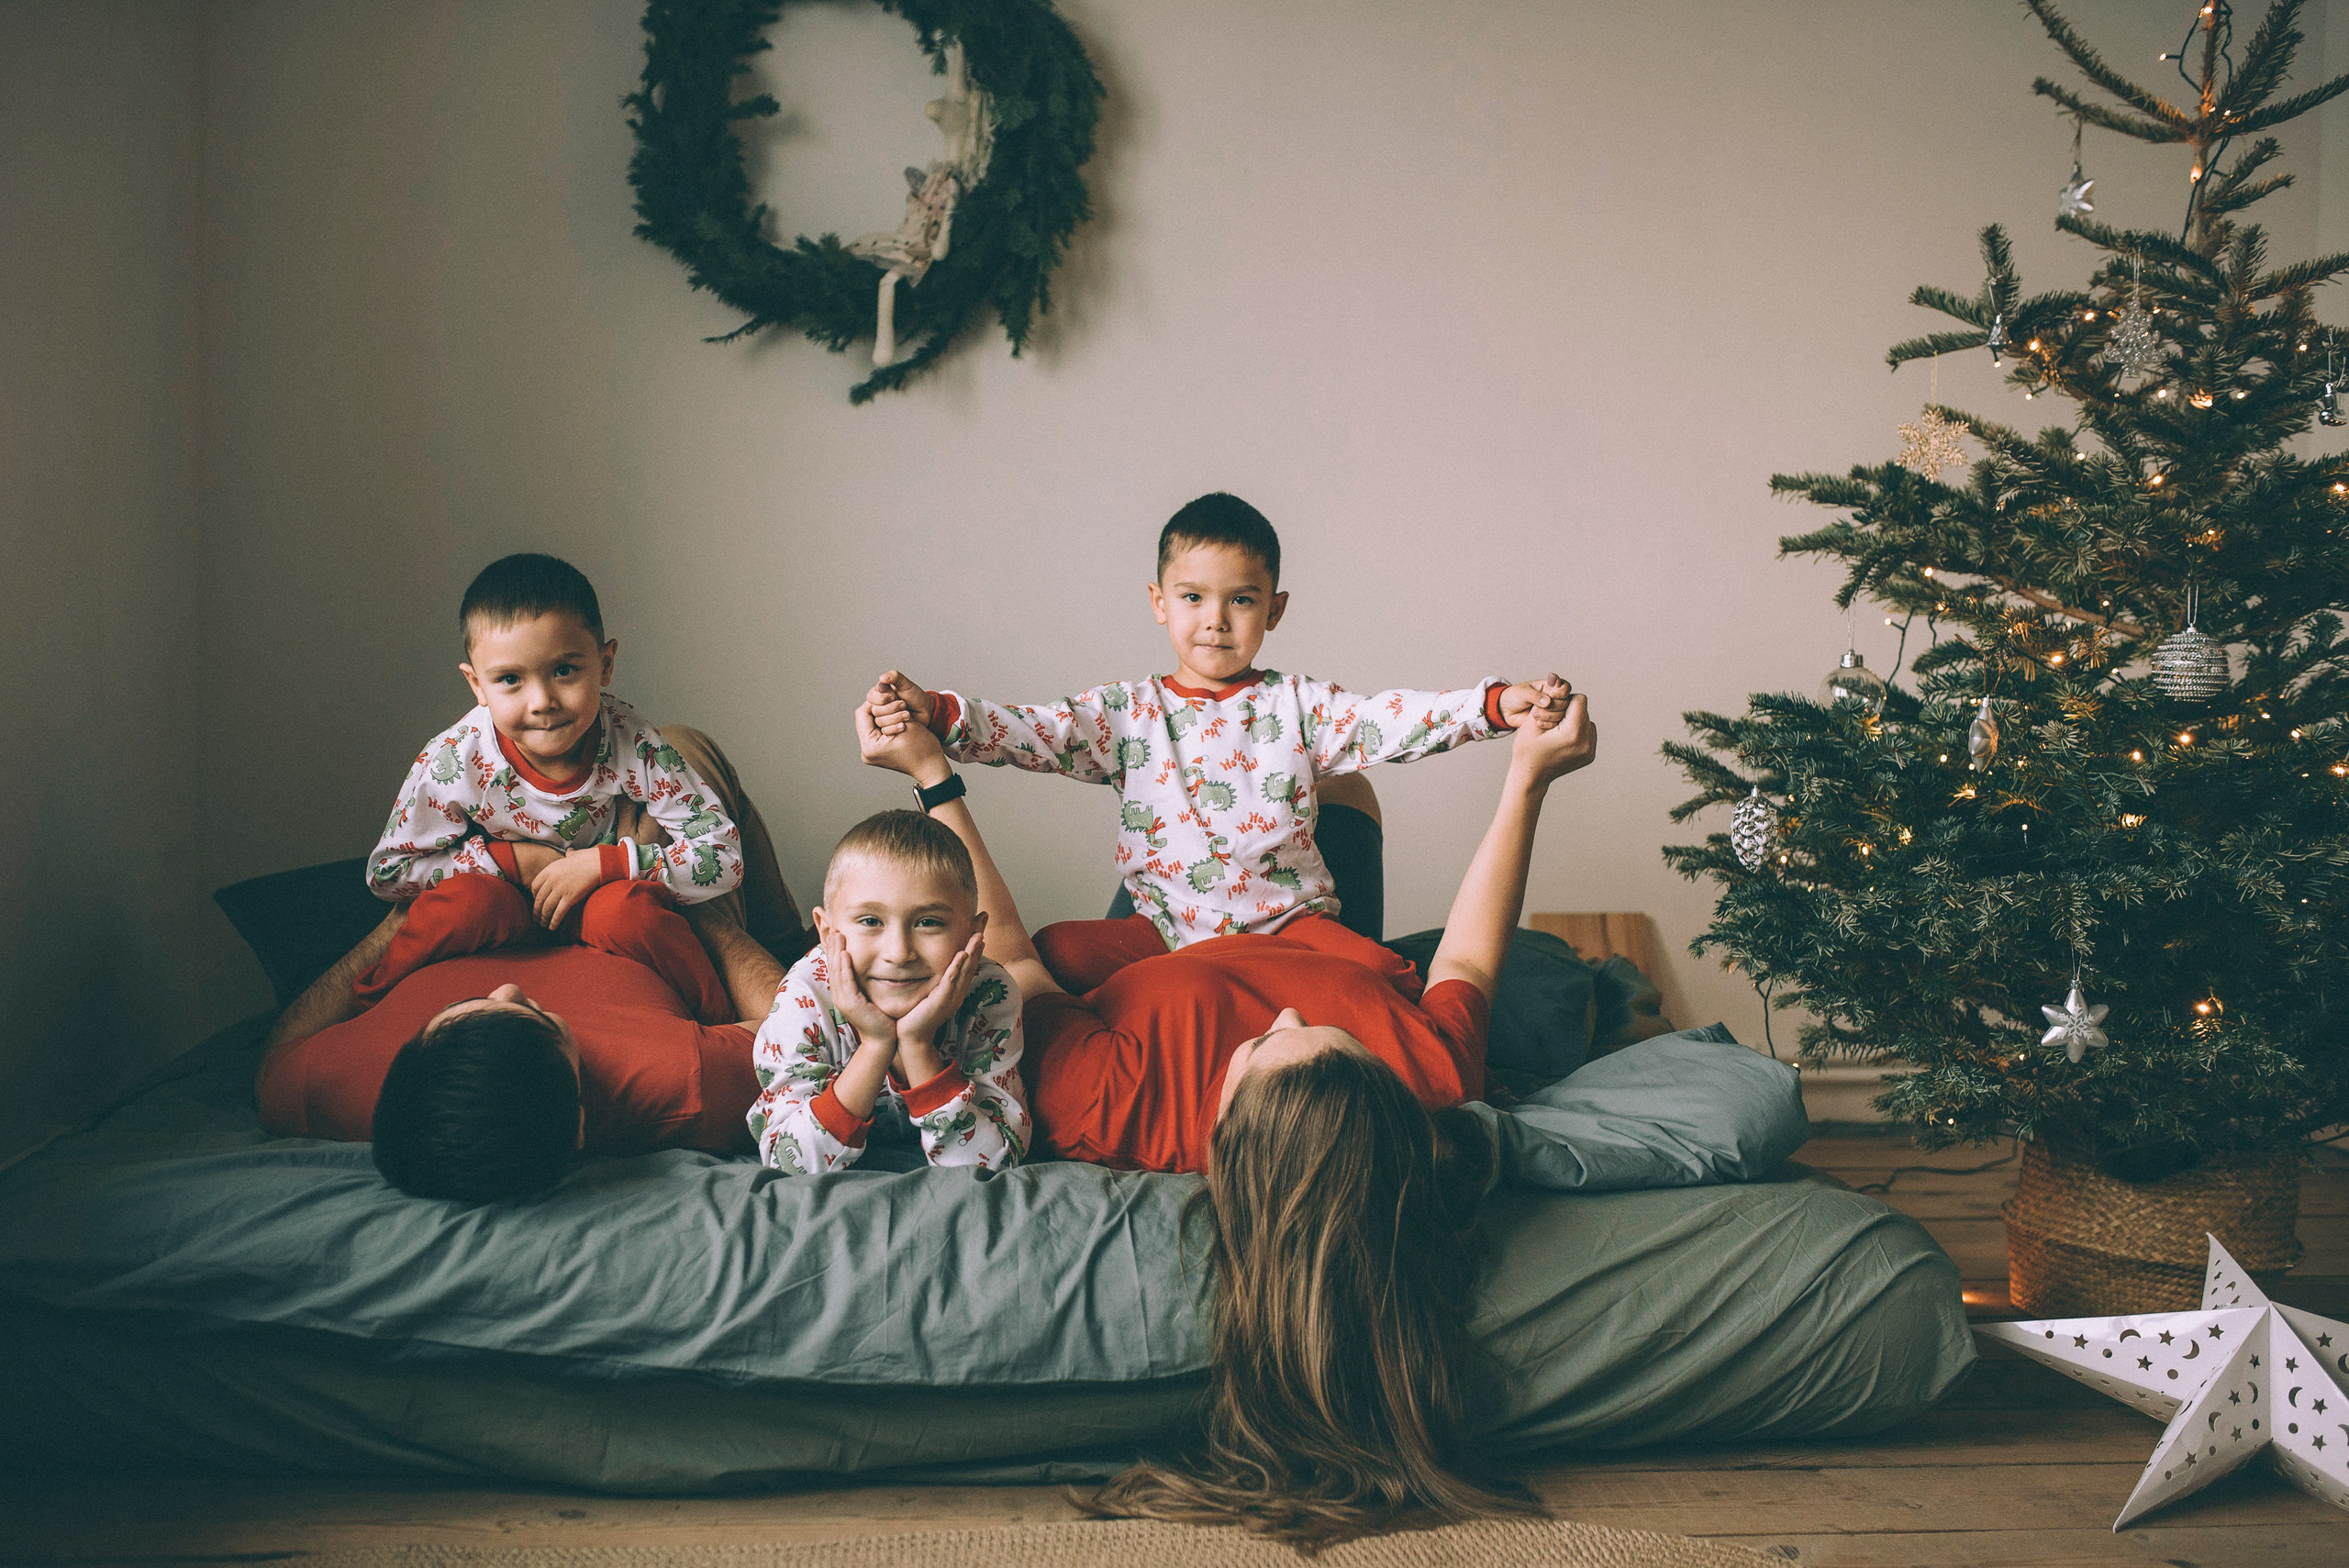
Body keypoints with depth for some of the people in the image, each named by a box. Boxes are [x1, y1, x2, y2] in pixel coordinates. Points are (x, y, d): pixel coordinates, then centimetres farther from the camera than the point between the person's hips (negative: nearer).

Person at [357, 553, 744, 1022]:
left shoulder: (635, 749, -25)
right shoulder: (452, 761, -23)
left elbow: (725, 858, -24)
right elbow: (386, 873, -10)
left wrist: (601, 862, -30)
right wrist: (507, 858, -21)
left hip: (599, 899, 0)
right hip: (502, 912, 1)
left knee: (627, 910, -33)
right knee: (469, 900, -31)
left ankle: (716, 1026, -9)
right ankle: (372, 1010, -4)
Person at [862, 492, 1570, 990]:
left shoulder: (1298, 706, 5)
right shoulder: (1126, 713, 5)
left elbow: (1392, 721, -8)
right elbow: (1030, 734, -7)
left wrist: (1496, 705, -25)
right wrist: (934, 713, -25)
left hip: (1288, 920, 0)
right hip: (1165, 927, 0)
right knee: (1057, 952, -21)